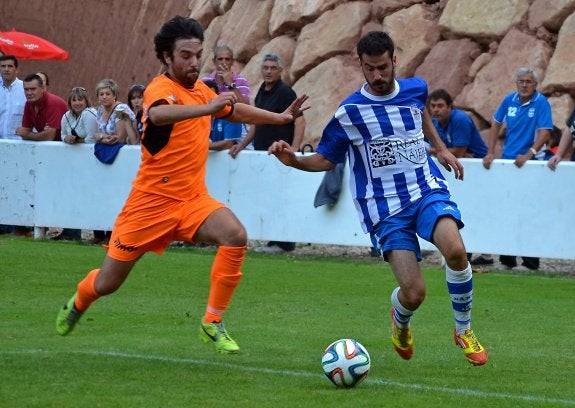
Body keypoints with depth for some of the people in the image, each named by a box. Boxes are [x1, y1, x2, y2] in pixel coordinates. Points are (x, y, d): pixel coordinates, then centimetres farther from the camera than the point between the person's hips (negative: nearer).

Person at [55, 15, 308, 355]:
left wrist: (281, 118, 26)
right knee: (107, 284, 4)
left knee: (235, 235, -25)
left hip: (193, 199, 5)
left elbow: (235, 110, 29)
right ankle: (77, 304, 41)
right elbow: (158, 114, -42)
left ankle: (213, 323, -14)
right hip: (153, 200, -5)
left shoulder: (200, 89, 7)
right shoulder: (161, 88, -16)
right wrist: (207, 108, -54)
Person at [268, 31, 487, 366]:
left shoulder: (416, 89, 4)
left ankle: (464, 331, -4)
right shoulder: (349, 112, -7)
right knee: (414, 293, -14)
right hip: (385, 209, -2)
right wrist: (294, 160, -15)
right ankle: (400, 322, 28)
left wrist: (440, 147, 28)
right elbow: (326, 159, 3)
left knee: (455, 250, -30)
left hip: (427, 190, 2)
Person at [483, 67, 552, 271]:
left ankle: (530, 262, 1)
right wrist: (490, 153, 6)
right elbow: (496, 124, 15)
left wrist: (529, 154, -28)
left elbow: (545, 132, -17)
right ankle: (507, 259, 18)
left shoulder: (541, 103, -10)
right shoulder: (509, 100, 4)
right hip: (507, 161, 5)